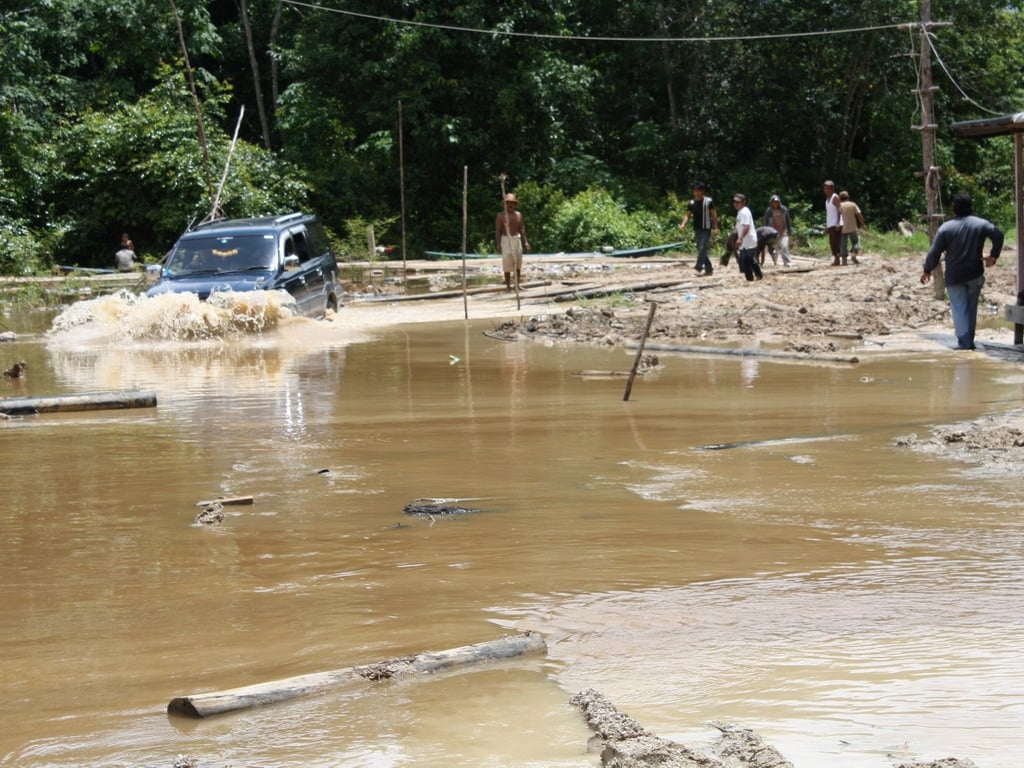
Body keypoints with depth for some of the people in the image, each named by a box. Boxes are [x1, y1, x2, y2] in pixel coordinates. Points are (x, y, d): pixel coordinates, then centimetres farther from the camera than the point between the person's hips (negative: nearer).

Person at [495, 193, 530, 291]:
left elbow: (522, 229, 15)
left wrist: (525, 241, 9)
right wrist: (498, 244, -14)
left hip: (517, 239, 5)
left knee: (518, 263, 6)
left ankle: (517, 284, 13)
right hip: (506, 240, -5)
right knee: (507, 263, -5)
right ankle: (508, 286, -1)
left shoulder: (518, 215, 10)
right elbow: (498, 231, -6)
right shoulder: (501, 216, -4)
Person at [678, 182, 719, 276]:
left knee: (702, 248, -15)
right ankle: (708, 268, 19)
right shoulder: (691, 203, 7)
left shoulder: (708, 201, -6)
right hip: (697, 229, 6)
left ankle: (699, 268, -18)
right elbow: (688, 215, 6)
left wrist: (715, 228, -10)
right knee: (700, 249, 9)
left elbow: (714, 215, -4)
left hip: (706, 229, -6)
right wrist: (683, 225, -13)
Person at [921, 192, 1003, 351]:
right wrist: (993, 256, 3)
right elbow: (998, 235, -11)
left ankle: (963, 343, -11)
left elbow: (934, 252, -5)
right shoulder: (981, 224, 0)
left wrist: (927, 270, 8)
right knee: (971, 308, 15)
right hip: (975, 274, 2)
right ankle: (969, 341, 16)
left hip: (954, 276, -2)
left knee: (959, 309, -1)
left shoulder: (946, 228, -4)